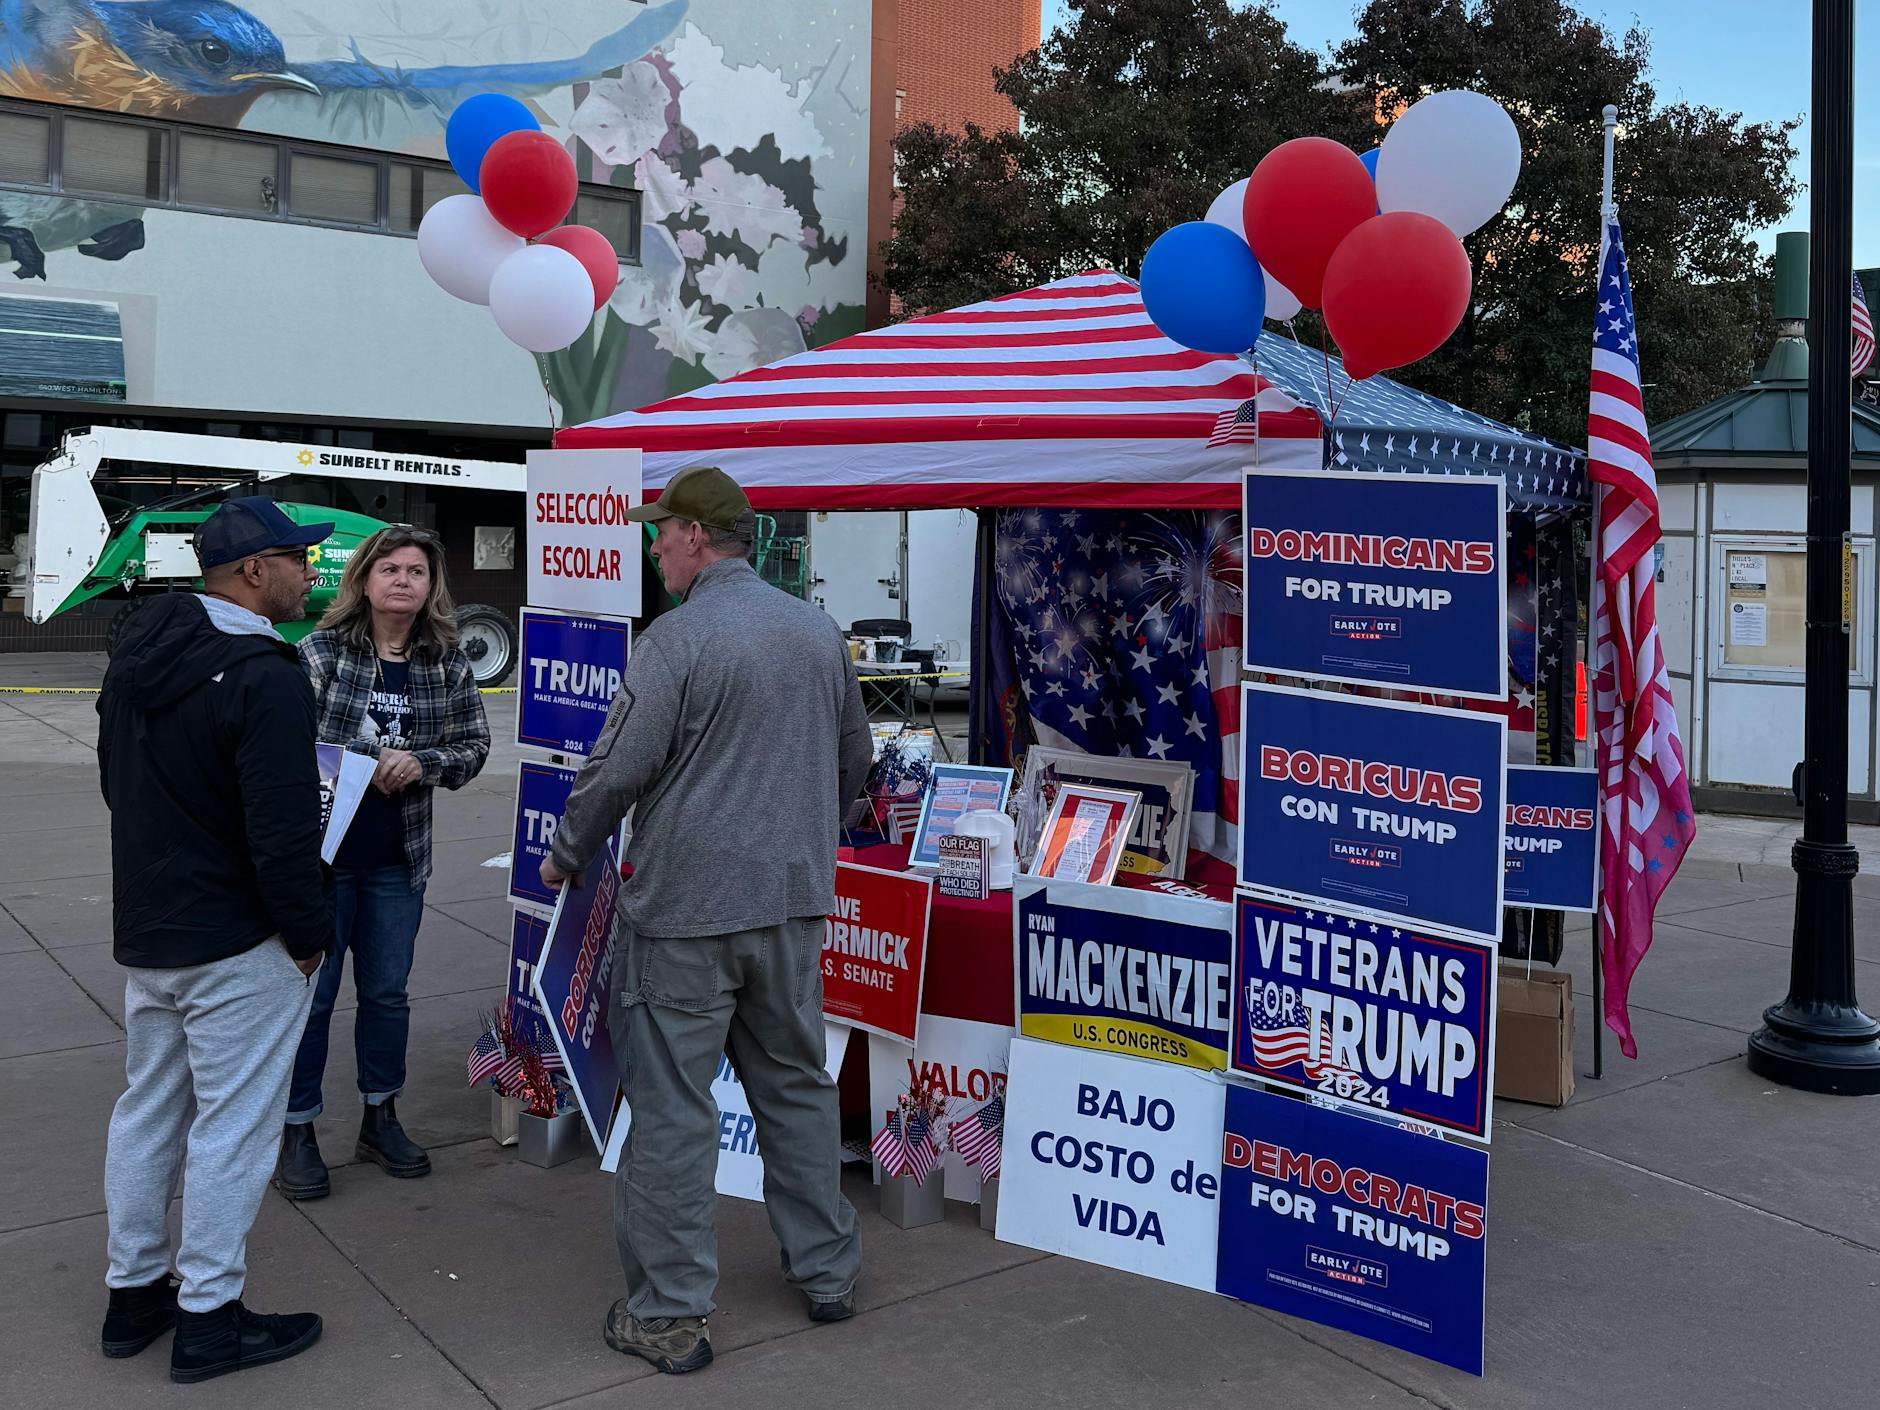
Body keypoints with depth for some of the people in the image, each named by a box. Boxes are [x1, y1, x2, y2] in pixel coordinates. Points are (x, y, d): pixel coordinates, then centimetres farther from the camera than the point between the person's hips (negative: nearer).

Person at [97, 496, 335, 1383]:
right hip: (236, 944, -9)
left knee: (147, 1108, 19)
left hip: (143, 928, 9)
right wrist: (309, 934, -12)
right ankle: (207, 1318, 14)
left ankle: (133, 1294, 32)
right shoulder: (263, 677, -23)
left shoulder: (140, 650, 6)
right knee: (231, 1124, 3)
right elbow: (284, 830, -24)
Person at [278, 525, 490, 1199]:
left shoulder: (447, 663, 2)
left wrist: (422, 763, -13)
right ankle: (297, 1132, 20)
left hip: (398, 858, 3)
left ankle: (380, 1119, 31)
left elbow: (474, 745, 5)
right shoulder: (320, 651, -6)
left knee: (387, 991, 14)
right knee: (311, 992, 5)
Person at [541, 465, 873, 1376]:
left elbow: (618, 770, -13)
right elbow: (855, 761, 15)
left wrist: (566, 857, 4)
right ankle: (827, 1273, 29)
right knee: (797, 1086, 18)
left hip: (685, 908, -6)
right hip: (794, 901, 6)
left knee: (672, 1110, 4)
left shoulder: (677, 638, -14)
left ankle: (670, 1315, 13)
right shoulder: (819, 632, 6)